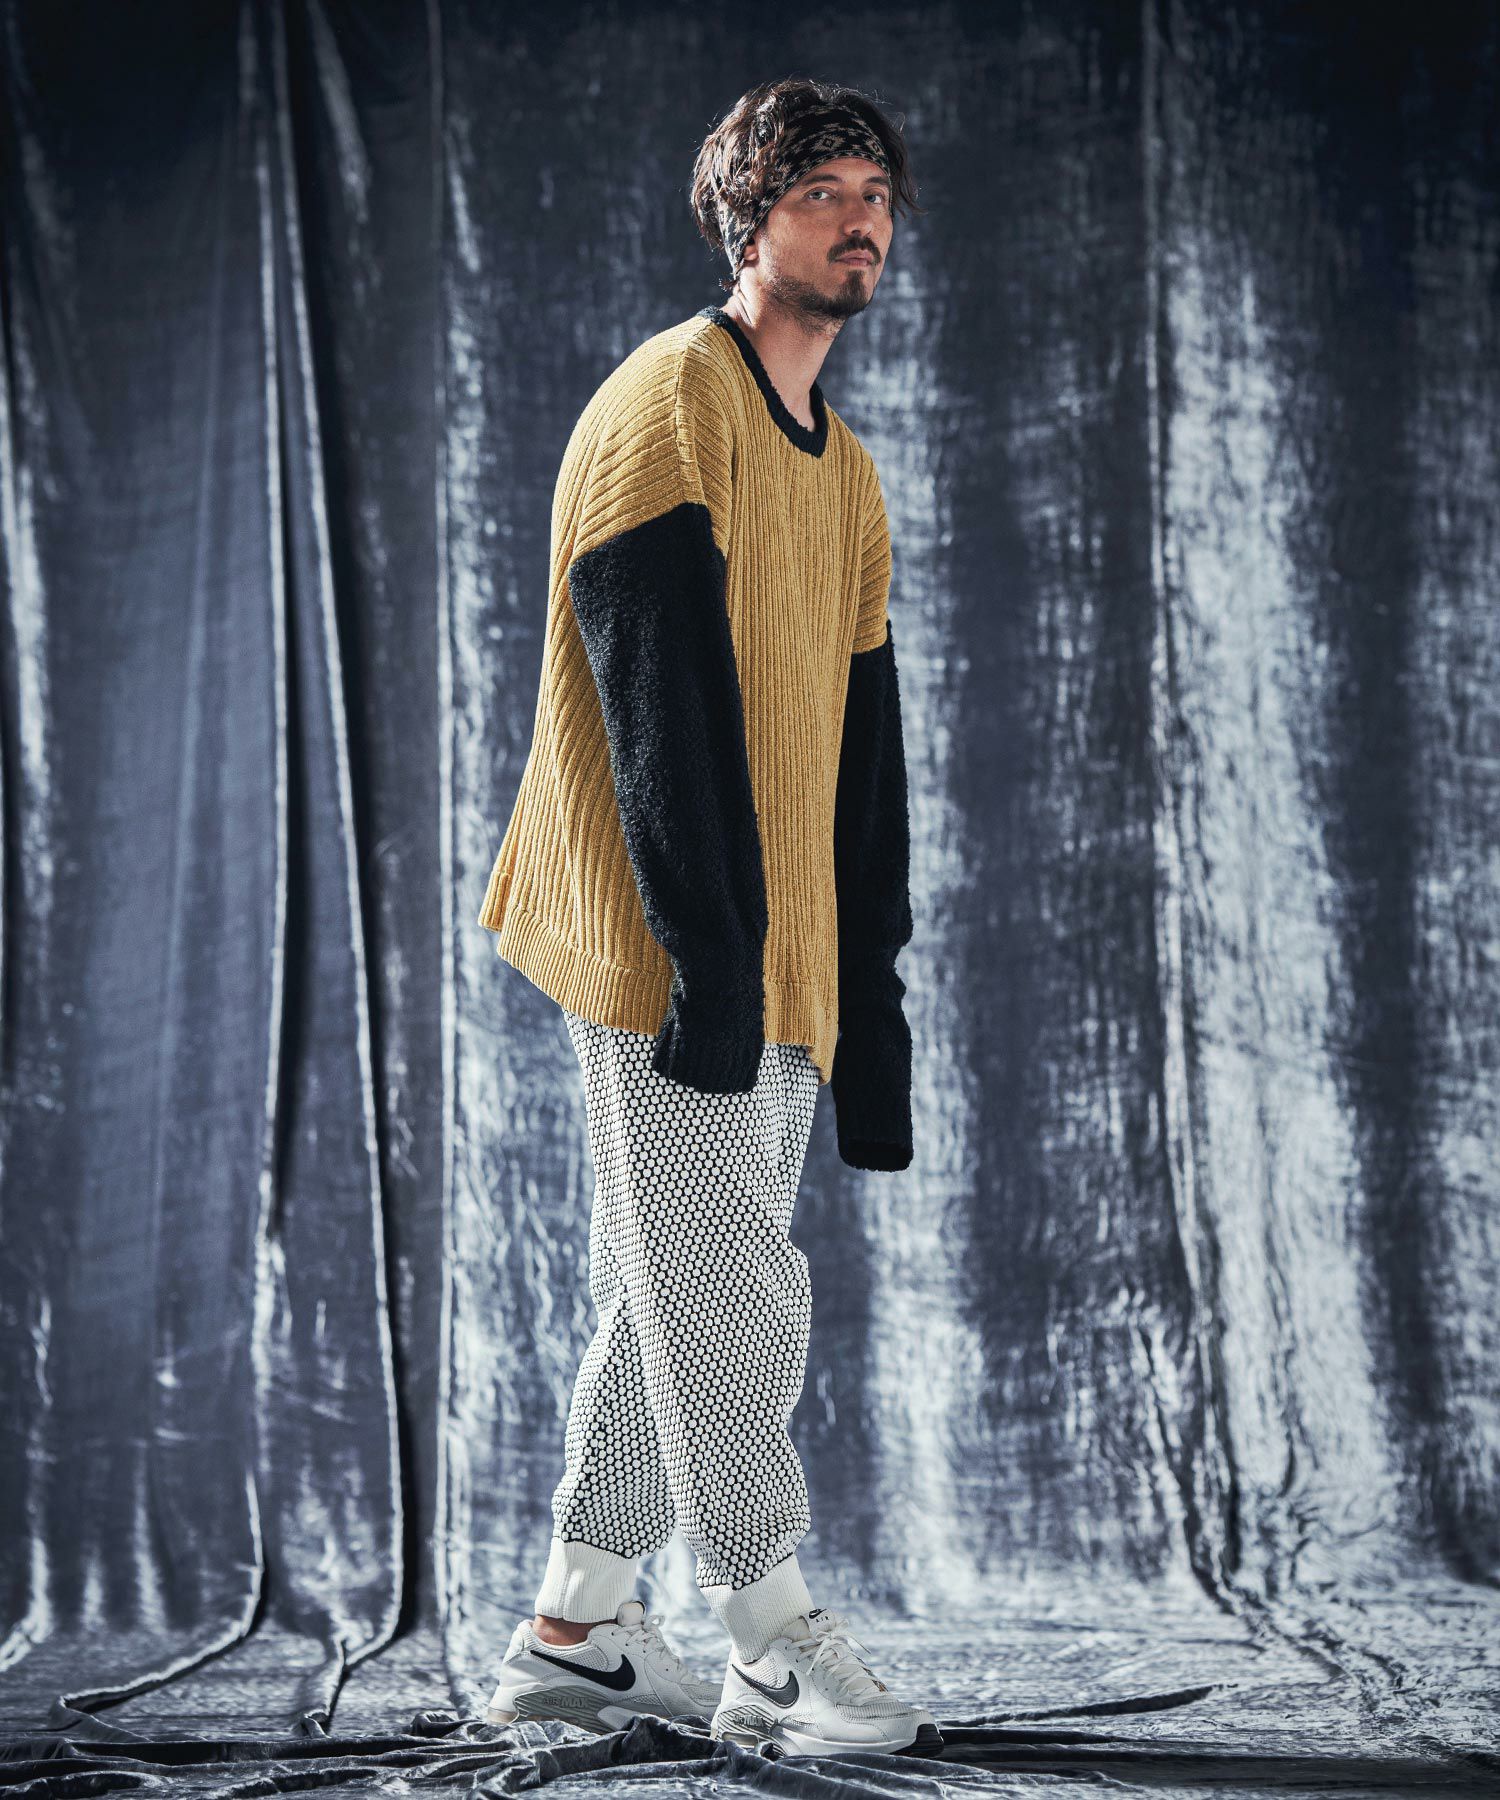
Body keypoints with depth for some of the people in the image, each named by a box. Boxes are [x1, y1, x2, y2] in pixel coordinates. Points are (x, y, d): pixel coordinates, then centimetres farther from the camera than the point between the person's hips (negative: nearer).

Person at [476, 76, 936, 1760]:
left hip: (786, 957, 9)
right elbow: (662, 700, -17)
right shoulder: (672, 401, -7)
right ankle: (779, 1649, 1)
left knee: (681, 1294, 11)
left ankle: (577, 1631, 18)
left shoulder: (846, 472, 19)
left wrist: (869, 986, 13)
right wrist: (710, 948, -23)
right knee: (728, 1294, -5)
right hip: (675, 944, -9)